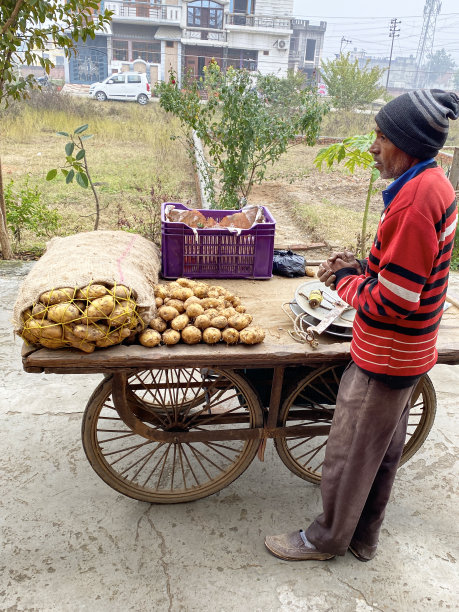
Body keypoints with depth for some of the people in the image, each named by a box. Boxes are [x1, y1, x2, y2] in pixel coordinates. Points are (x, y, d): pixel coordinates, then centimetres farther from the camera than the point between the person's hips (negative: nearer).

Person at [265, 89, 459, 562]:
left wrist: (345, 280, -11)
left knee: (349, 453, 10)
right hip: (406, 354, 10)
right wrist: (361, 267, 2)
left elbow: (390, 303, -27)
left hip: (385, 360, -10)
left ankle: (328, 538, 32)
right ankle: (363, 537, 42)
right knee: (383, 451, 22)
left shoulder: (416, 199, -26)